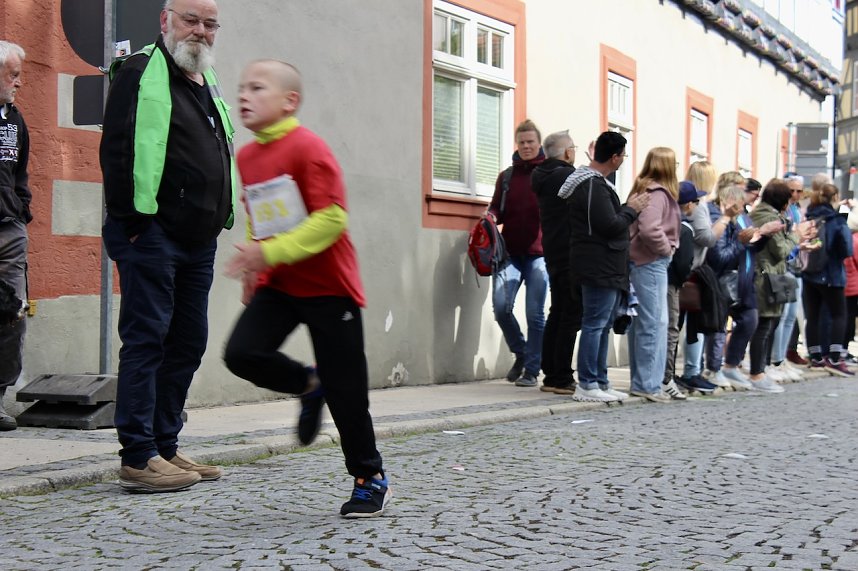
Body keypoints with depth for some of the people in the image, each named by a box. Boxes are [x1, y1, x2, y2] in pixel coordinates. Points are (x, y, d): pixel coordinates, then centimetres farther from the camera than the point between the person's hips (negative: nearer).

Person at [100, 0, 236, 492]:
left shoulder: (209, 83, 21)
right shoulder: (142, 73, -5)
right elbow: (117, 150, -13)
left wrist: (221, 218, 17)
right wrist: (134, 220, -17)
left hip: (199, 241, 9)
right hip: (152, 235, -9)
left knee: (189, 342, 10)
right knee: (146, 340, -7)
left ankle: (165, 446, 19)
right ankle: (138, 457, -3)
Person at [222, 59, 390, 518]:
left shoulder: (307, 148, -16)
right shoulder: (245, 157, 8)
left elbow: (332, 218, -23)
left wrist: (270, 252, -27)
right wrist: (254, 269, 13)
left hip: (328, 285, -6)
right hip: (278, 284, 7)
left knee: (344, 389, 0)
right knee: (241, 352, -15)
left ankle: (370, 479, 18)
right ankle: (308, 385, 15)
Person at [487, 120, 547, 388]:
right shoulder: (506, 176, 15)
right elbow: (497, 210, 18)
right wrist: (491, 216, -4)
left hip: (539, 252, -3)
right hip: (510, 251, 3)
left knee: (535, 313, -2)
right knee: (501, 306, -10)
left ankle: (531, 370, 8)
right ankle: (521, 353, 15)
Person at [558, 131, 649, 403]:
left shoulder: (596, 182, 18)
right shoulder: (593, 185, -16)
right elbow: (610, 225, -20)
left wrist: (629, 209, 9)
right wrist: (632, 209, -6)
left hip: (609, 268, 11)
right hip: (600, 267, -11)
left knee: (603, 325, 14)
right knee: (595, 324, -8)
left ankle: (600, 382, 20)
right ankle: (587, 385, -4)